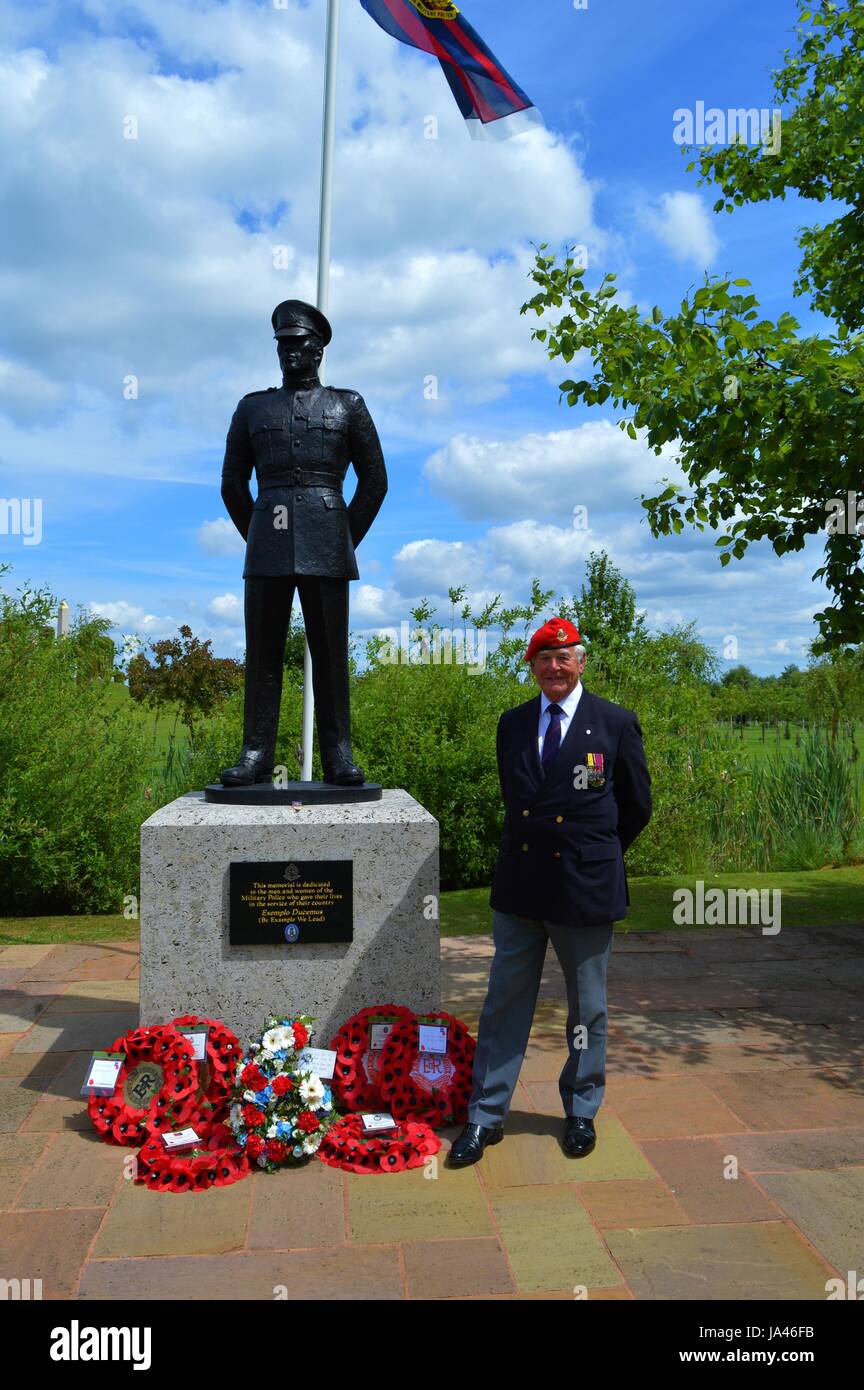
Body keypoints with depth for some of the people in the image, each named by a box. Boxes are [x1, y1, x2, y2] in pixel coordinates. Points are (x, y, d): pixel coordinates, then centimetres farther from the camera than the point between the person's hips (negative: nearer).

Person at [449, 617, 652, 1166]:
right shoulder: (512, 724, 6)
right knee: (506, 1003, 8)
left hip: (586, 888, -2)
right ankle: (486, 1115, 20)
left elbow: (638, 806, 4)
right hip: (519, 887, 3)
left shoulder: (616, 723, -4)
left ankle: (581, 1112, 32)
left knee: (588, 1008, 13)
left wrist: (597, 853, 10)